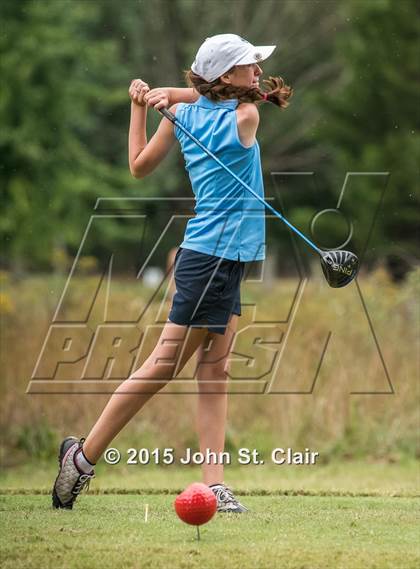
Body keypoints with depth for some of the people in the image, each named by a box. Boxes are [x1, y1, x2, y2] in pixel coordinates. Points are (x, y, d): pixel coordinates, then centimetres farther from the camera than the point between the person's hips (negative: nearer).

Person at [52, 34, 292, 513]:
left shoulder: (182, 115, 4)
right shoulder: (246, 119, -15)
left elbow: (139, 166, 13)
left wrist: (140, 104, 17)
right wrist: (167, 95, 6)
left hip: (227, 259, 8)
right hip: (212, 256, -8)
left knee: (214, 368, 4)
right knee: (164, 365, -2)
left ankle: (214, 483, 1)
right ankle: (84, 456, 5)